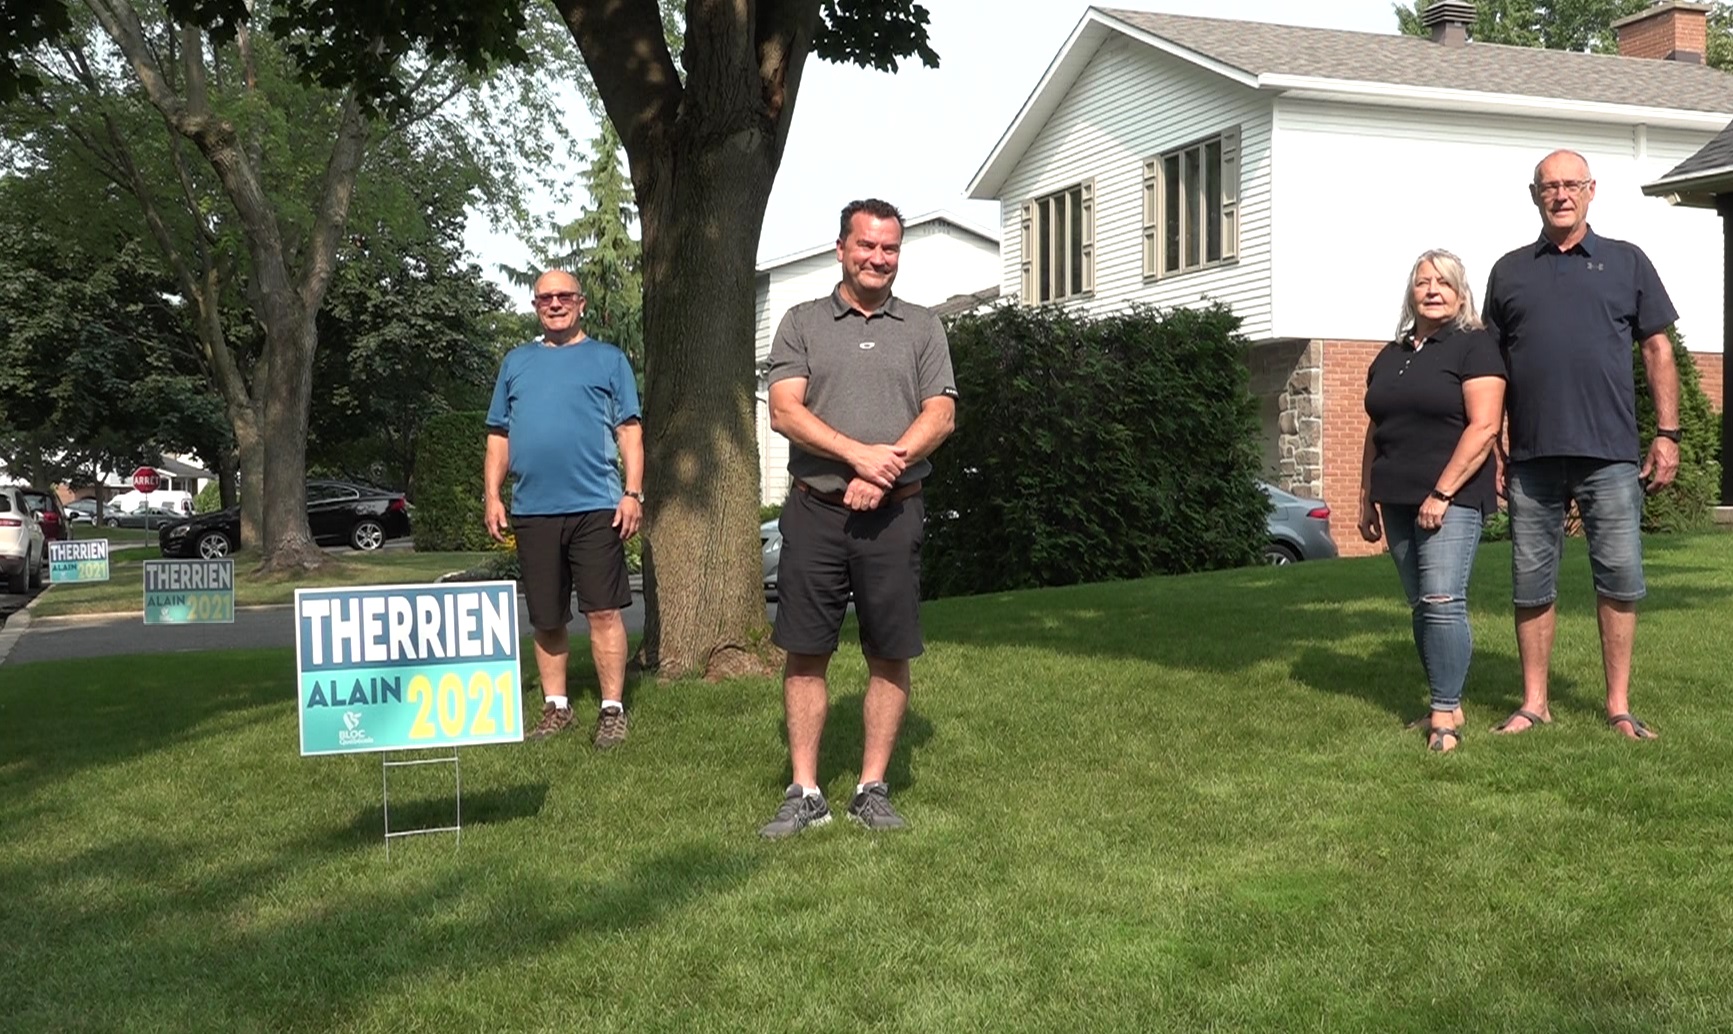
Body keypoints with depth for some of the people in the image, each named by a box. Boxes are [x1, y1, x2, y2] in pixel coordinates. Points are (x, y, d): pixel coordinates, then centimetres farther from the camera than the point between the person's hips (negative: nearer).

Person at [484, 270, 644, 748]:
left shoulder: (608, 359, 8)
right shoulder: (516, 362, 17)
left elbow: (630, 431, 3)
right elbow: (499, 436, 16)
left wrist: (633, 493, -7)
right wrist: (493, 495, 6)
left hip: (595, 507, -3)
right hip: (532, 509, 3)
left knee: (603, 612, -5)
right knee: (546, 619, 9)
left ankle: (613, 709, 4)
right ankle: (555, 707, 21)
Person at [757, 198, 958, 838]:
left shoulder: (923, 328, 11)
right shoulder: (802, 323, 8)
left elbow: (940, 415, 0)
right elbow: (784, 411, -4)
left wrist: (885, 473, -14)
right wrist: (859, 455, -16)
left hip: (892, 515, 1)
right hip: (815, 512, 0)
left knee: (890, 657, 3)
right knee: (806, 654, 1)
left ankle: (872, 789, 14)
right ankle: (805, 792, 10)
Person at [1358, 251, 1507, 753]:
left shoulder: (1474, 347, -3)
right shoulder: (1389, 356, 17)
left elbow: (1484, 427, -12)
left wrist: (1442, 493, -17)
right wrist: (1367, 499, 17)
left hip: (1451, 498, -7)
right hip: (1398, 501, 7)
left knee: (1442, 601, -14)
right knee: (1420, 606, 7)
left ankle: (1446, 714, -9)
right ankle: (1447, 705, 14)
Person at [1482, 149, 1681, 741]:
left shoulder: (1626, 263, 8)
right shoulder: (1510, 271, 11)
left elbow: (1658, 351, 8)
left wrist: (1667, 434, 0)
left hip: (1610, 455, -1)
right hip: (1532, 457, 1)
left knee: (1620, 580, 2)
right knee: (1531, 585, 6)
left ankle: (1619, 707, 12)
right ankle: (1533, 705, 16)